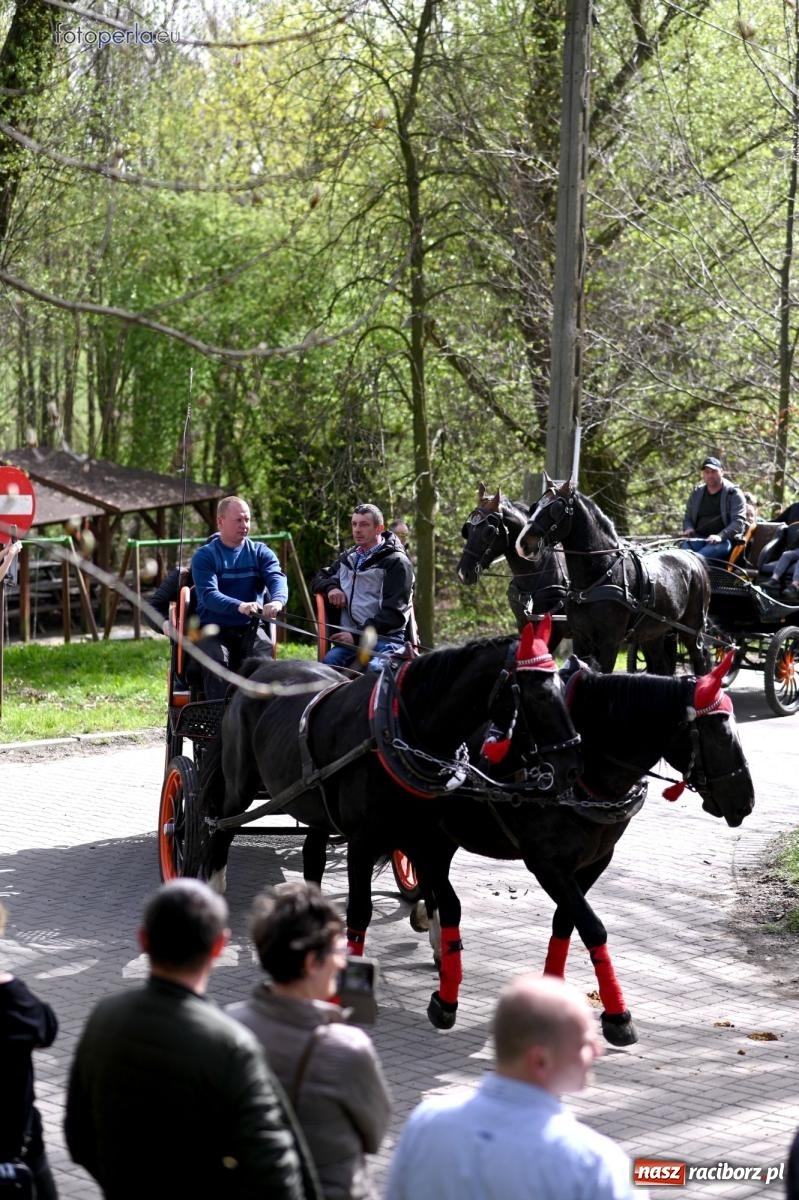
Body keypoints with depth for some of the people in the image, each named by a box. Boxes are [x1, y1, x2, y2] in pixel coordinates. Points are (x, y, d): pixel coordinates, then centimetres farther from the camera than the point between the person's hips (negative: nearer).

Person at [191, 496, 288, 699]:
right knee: (217, 661, -32)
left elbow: (277, 578, -8)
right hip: (214, 629, -2)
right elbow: (208, 595, -13)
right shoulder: (204, 556, 2)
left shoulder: (260, 552, 12)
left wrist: (277, 601, -33)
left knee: (264, 660, -28)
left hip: (250, 629, 2)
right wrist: (240, 606, -34)